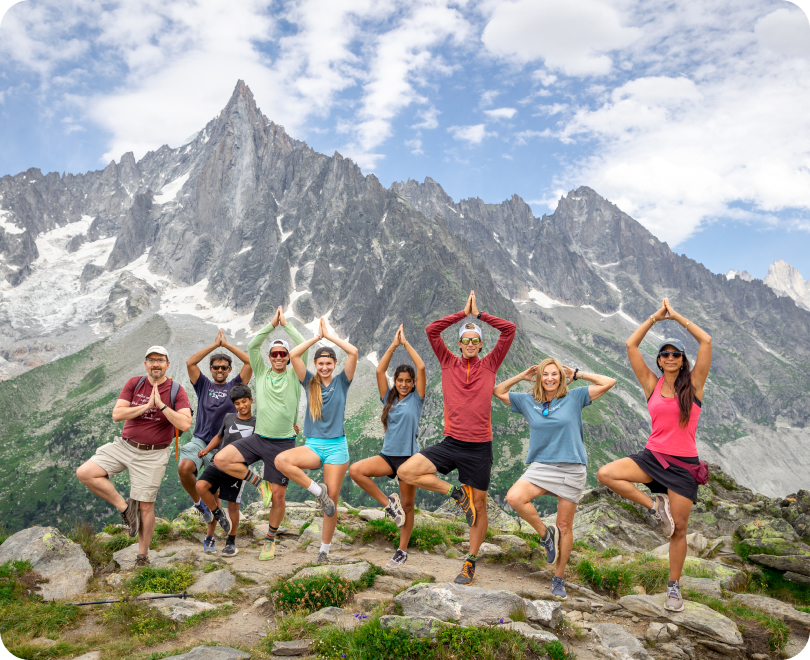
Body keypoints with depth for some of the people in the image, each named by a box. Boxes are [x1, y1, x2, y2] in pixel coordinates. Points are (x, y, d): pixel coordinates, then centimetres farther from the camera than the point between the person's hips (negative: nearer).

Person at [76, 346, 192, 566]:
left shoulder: (176, 391, -8)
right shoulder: (134, 383, 0)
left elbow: (185, 424, -21)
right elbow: (116, 415, -8)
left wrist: (161, 405, -23)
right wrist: (146, 406, -18)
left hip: (152, 455, -3)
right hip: (124, 446, 3)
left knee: (146, 507, 3)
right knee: (85, 473, -14)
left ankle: (143, 556, 20)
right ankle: (124, 507, 2)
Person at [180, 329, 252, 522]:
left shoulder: (235, 386, 9)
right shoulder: (204, 385, 12)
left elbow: (250, 362, -3)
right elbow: (190, 363, -2)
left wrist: (226, 344, -1)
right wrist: (215, 344, -2)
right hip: (199, 440, 0)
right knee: (184, 468, -28)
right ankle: (197, 502, 0)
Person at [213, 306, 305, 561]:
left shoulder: (294, 376, 0)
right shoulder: (261, 372, 6)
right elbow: (252, 346, -6)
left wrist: (286, 323, -6)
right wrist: (272, 323, -9)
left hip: (283, 443, -2)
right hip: (258, 438, 3)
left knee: (278, 496, 2)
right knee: (221, 459, -17)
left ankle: (270, 540, 25)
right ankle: (258, 482, 5)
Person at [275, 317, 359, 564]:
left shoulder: (341, 381, 4)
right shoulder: (310, 382, 7)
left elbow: (354, 352, -10)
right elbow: (293, 355, -5)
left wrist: (330, 335, -2)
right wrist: (317, 337, 1)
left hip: (337, 446, -1)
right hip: (313, 445, 1)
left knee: (332, 502, 0)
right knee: (281, 460, -29)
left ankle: (324, 550, 18)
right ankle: (317, 490, -12)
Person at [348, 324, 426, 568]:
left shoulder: (416, 399, 1)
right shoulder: (389, 399, 10)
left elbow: (421, 367, -9)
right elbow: (379, 371, 1)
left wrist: (406, 343, -5)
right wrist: (394, 345, -1)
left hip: (409, 456, -3)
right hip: (388, 455, 3)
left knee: (407, 505, 4)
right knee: (355, 470, -19)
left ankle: (402, 550, 19)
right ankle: (388, 504, -5)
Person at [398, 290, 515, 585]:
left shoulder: (489, 365, 4)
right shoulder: (449, 363, 6)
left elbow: (510, 330, -3)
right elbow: (431, 330, -3)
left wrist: (480, 314, 0)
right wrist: (463, 313, -2)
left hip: (479, 447, -1)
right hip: (450, 443, 1)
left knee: (478, 505, 7)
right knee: (406, 472, -15)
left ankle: (471, 562, 26)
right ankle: (457, 493, 2)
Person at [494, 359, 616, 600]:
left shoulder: (574, 397, 2)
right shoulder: (528, 401, 8)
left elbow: (609, 382, 0)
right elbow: (498, 392, 16)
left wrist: (577, 374, 3)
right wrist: (521, 377, 9)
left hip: (572, 469, -1)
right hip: (541, 466, 1)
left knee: (565, 526, 5)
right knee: (514, 498, -25)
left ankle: (559, 579, 22)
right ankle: (545, 534, 0)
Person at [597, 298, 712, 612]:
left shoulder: (693, 384, -1)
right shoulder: (652, 384, 4)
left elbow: (706, 341, -9)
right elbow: (630, 345, 0)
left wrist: (677, 317, -2)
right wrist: (655, 317, 4)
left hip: (683, 465, -2)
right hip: (652, 456, 2)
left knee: (678, 528, 5)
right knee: (605, 474, -21)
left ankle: (674, 587, 24)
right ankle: (653, 505, -1)